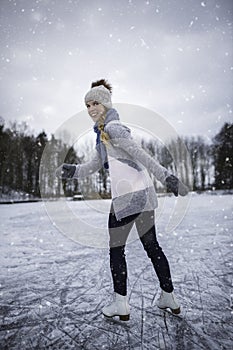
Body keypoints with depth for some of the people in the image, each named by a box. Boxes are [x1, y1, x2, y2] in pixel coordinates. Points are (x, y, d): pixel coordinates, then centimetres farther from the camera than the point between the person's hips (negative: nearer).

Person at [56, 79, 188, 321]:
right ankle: (169, 298, 29)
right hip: (143, 193, 10)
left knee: (116, 249, 5)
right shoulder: (103, 133, 20)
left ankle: (120, 305, 18)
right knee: (151, 246, 15)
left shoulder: (112, 128, -9)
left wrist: (165, 176, -22)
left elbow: (140, 154, -18)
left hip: (127, 196, -10)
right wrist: (73, 170, 7)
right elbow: (95, 165, 21)